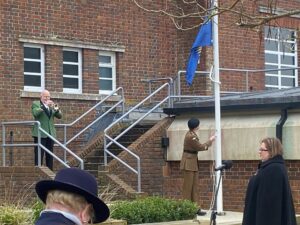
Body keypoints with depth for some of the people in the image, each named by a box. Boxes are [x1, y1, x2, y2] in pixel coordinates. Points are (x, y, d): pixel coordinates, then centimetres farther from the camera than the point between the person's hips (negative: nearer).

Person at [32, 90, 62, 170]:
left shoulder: (51, 105, 19)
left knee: (50, 155, 6)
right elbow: (35, 113, -16)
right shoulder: (35, 104, 4)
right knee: (39, 154, -9)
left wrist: (56, 109, -11)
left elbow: (59, 116, 9)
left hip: (51, 133, 5)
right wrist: (45, 105, -21)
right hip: (40, 133, -5)